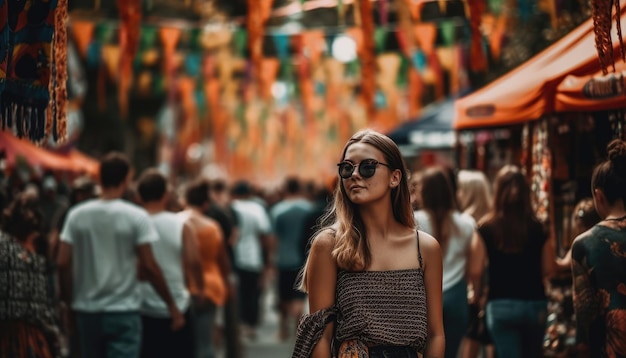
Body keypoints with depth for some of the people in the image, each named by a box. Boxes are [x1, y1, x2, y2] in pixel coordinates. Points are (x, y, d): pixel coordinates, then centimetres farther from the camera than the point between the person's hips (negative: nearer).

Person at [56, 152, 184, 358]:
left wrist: (68, 301, 10)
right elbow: (149, 266, -10)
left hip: (86, 310, 4)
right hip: (123, 310, -4)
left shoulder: (76, 215, 1)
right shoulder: (136, 217, -8)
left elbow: (63, 263, -2)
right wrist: (171, 305, -2)